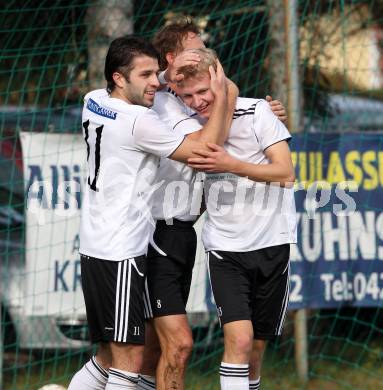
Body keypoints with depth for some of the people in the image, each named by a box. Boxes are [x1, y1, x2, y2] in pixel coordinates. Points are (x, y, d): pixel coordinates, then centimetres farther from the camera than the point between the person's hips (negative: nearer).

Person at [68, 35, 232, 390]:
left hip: (95, 247, 9)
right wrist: (221, 98, -5)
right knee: (129, 359, -8)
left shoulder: (93, 103, 8)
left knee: (108, 358, 15)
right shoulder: (138, 121, -17)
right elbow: (204, 151, -12)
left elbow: (136, 93, 29)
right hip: (119, 253, -9)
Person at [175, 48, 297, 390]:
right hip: (225, 246, 1)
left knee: (257, 345, 8)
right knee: (239, 339, -17)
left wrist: (231, 165, -20)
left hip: (271, 243, 0)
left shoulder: (256, 111, -7)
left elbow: (286, 173, -10)